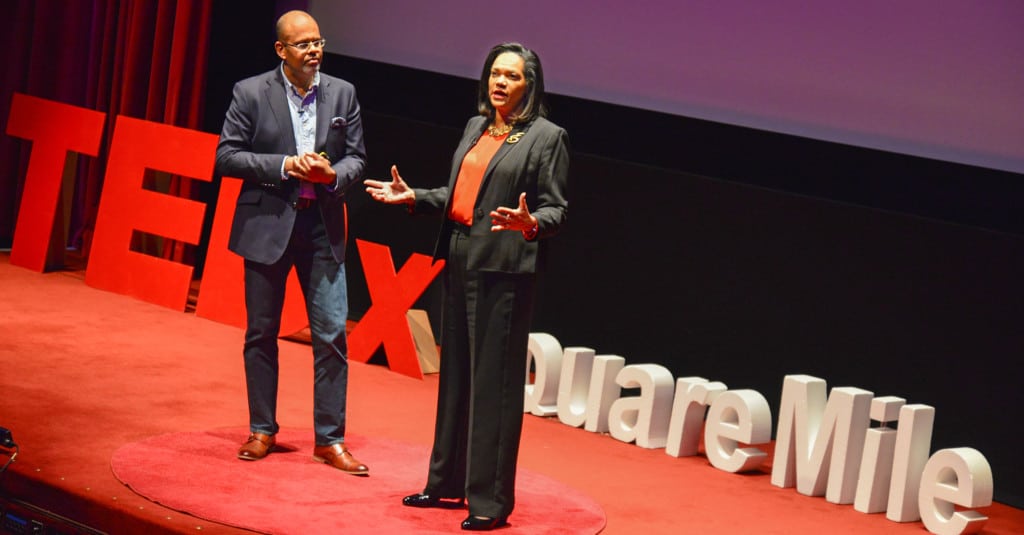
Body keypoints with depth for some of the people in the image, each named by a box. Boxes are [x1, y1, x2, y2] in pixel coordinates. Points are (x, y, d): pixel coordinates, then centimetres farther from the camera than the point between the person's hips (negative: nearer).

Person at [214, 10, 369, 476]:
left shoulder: (342, 93, 4)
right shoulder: (251, 93, -4)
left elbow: (356, 157, 7)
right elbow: (226, 156, -6)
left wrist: (332, 174, -15)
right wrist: (284, 166, -16)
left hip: (322, 226, 2)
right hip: (267, 224, -1)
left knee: (332, 334, -3)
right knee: (261, 333, 8)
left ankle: (329, 438, 5)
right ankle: (262, 429, 21)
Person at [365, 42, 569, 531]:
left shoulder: (546, 137, -5)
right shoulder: (477, 127, 15)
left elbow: (556, 208, -8)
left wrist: (530, 224, -27)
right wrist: (413, 197, 12)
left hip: (503, 267, -7)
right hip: (460, 260, 7)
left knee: (493, 379, -6)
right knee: (455, 372, 14)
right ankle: (448, 483, 25)